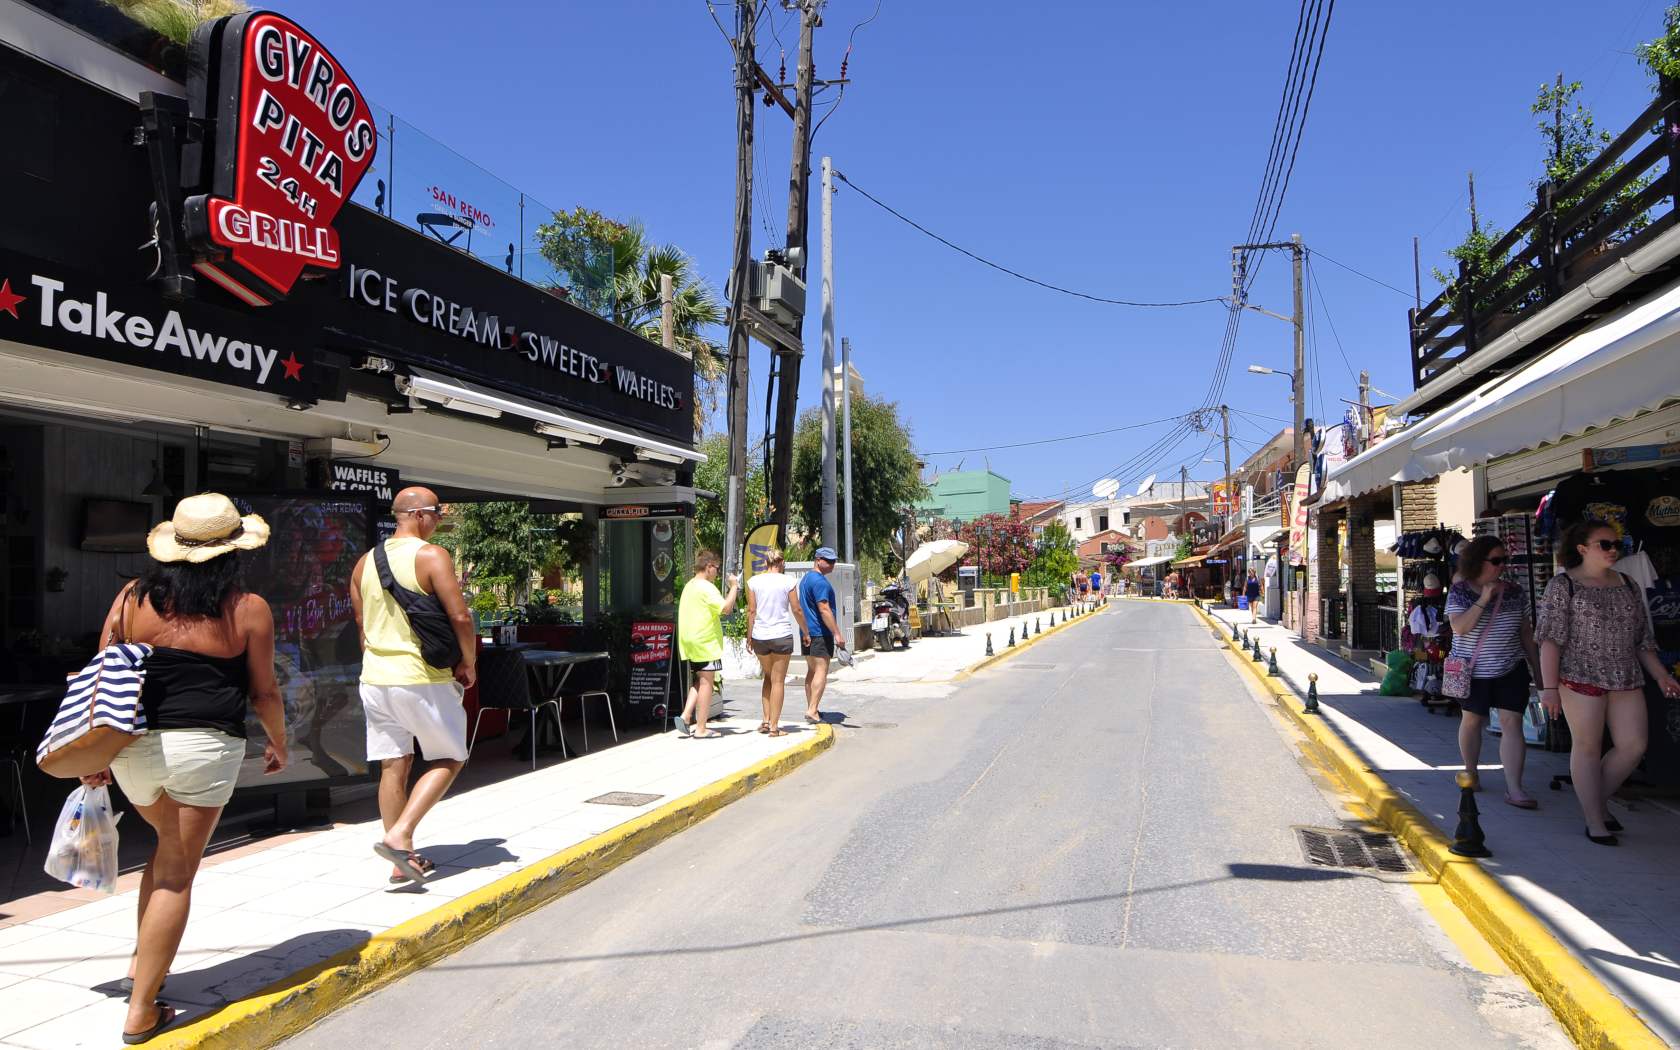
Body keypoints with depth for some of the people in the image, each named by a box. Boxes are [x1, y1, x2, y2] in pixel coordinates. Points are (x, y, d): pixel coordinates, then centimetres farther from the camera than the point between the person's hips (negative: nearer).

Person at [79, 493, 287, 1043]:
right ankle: (142, 1011, 10)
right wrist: (279, 742, 16)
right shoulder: (248, 610, -5)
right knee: (176, 873, 5)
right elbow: (263, 692, 0)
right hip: (203, 749, -4)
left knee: (169, 845, 28)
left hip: (133, 748, 4)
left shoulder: (134, 596, 3)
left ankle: (141, 962, 27)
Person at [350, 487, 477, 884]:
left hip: (375, 677, 7)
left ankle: (402, 859, 17)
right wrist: (468, 663, -3)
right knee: (449, 759, 8)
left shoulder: (365, 562, 11)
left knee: (393, 766, 11)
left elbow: (362, 625, 16)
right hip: (422, 678, -7)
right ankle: (399, 835, -6)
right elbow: (460, 617, -17)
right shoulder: (431, 556, -11)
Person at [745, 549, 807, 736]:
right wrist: (806, 632, 11)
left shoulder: (754, 581, 2)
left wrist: (749, 636, 9)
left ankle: (766, 720, 15)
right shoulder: (788, 581, -4)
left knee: (768, 677, 21)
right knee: (778, 680, 4)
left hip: (760, 636, 3)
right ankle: (774, 726, 4)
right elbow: (797, 610, -1)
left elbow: (751, 611, 1)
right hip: (782, 635, -3)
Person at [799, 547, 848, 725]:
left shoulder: (806, 578, 17)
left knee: (811, 671, 14)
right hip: (821, 633, -10)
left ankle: (811, 708, 20)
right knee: (821, 671, -9)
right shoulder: (820, 581, -16)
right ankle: (812, 711, -14)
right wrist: (837, 633, -23)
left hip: (807, 632, 10)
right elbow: (824, 610, -23)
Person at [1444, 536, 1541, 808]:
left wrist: (1537, 666, 11)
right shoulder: (1459, 592, -6)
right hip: (1473, 671, -2)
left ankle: (1514, 789, -8)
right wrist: (1484, 600, -23)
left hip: (1511, 670, 2)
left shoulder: (1514, 592, 3)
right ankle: (1471, 773, 30)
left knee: (1512, 723, -6)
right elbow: (1459, 627, -19)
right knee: (1472, 720, 11)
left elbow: (1526, 632, 11)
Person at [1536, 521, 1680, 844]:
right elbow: (1550, 638, -9)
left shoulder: (1628, 585, 13)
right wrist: (1549, 686, -14)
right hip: (1581, 676, -6)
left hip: (1626, 679, 6)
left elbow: (1641, 637, 19)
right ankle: (1594, 822, 9)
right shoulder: (1562, 585, -5)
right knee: (1588, 747, 0)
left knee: (1633, 745, 3)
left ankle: (1597, 801, 24)